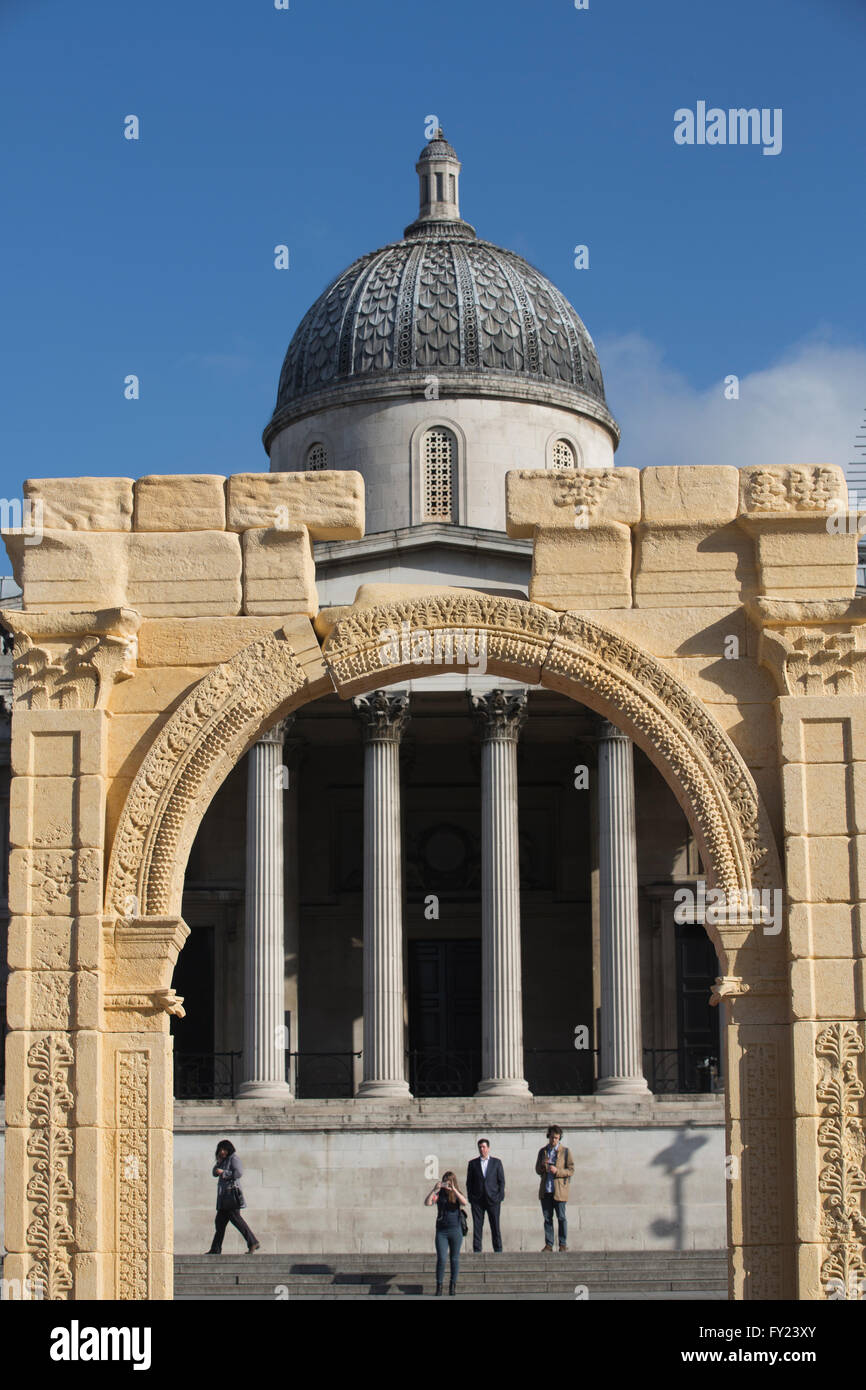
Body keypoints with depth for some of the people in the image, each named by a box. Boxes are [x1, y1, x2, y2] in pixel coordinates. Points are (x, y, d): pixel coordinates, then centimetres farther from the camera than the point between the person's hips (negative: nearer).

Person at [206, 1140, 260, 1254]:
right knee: (220, 1222, 8)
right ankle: (215, 1249, 10)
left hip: (231, 1192, -9)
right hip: (224, 1196, 9)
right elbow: (215, 1173, 19)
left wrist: (224, 1173, -14)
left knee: (235, 1218, -15)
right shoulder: (225, 1160, 20)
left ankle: (252, 1242, -17)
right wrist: (219, 1162, 4)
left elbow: (239, 1173, -18)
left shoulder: (234, 1158, -6)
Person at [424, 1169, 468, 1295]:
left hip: (455, 1230, 1)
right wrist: (435, 1190, -23)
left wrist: (453, 1189, -25)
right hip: (441, 1231, -1)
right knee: (441, 1259, -7)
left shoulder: (457, 1194, 3)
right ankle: (439, 1285, -2)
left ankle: (453, 1285, 17)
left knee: (455, 1259, 7)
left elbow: (464, 1202, -18)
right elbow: (427, 1203, -12)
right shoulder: (439, 1194, 2)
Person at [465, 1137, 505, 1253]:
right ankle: (477, 1250, 1)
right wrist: (470, 1198, 0)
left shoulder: (497, 1162, 8)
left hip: (493, 1199, -1)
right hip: (477, 1200, 1)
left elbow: (501, 1181, 7)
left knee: (495, 1225, 0)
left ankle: (498, 1249, 6)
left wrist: (500, 1197, -2)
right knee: (477, 1226, -2)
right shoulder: (473, 1163, 10)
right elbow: (469, 1182, 9)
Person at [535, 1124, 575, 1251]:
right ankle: (548, 1244, 8)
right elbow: (537, 1170, 15)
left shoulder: (565, 1151, 1)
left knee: (561, 1218, -3)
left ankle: (563, 1244, 3)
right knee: (547, 1218, 5)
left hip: (559, 1190, -4)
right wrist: (542, 1165, -8)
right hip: (545, 1191, 4)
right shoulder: (542, 1151, 13)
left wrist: (557, 1171, -17)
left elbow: (571, 1170, -2)